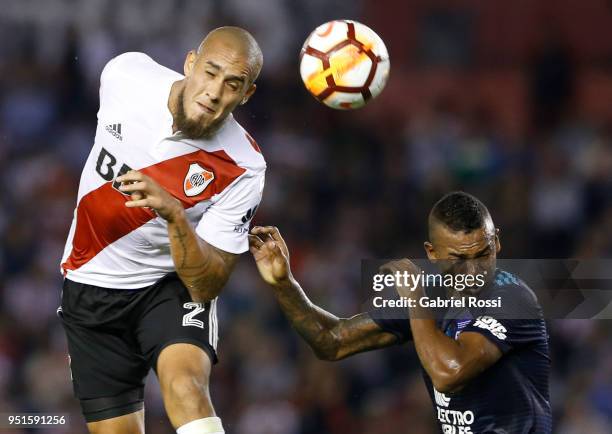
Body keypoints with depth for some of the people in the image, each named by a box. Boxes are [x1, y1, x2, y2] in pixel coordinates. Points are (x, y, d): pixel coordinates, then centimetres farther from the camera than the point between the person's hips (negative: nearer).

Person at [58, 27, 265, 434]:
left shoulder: (243, 169, -23)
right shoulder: (124, 73, -14)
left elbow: (207, 285, -21)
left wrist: (174, 215, -38)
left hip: (173, 287, -3)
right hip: (90, 285, 3)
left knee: (185, 385, -32)